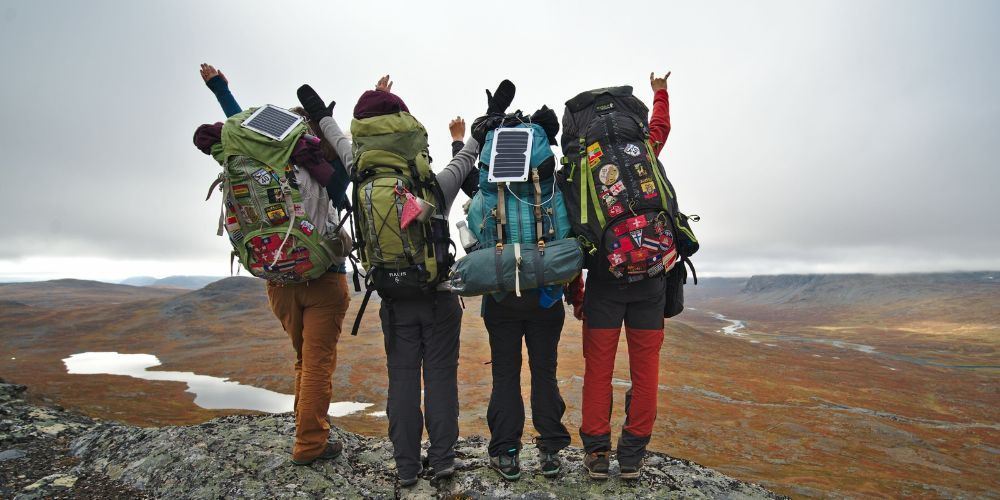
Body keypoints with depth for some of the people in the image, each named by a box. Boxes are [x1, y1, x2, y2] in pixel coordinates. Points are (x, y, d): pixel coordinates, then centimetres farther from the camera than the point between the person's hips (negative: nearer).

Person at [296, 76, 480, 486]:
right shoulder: (438, 187, -5)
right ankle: (442, 458, 11)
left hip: (395, 301, 2)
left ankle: (406, 466, 13)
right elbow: (468, 155, 9)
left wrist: (321, 114, 26)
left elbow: (346, 147, 12)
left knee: (402, 379, 7)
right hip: (439, 298, -1)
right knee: (440, 376, 5)